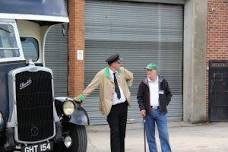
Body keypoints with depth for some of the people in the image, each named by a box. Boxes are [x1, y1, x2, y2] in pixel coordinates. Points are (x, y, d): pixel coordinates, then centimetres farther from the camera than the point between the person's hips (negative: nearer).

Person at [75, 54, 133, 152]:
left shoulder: (122, 71, 4)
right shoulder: (102, 74, -12)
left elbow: (130, 76, 25)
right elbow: (91, 87, -14)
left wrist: (127, 87, 18)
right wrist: (81, 97, -19)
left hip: (123, 105, 5)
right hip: (112, 107, -5)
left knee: (122, 132, 12)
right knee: (115, 132, -8)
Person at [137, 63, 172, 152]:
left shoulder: (163, 82, 4)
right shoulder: (143, 84, 2)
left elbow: (169, 94, 14)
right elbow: (139, 97, 6)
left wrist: (165, 104, 3)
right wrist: (142, 108, -6)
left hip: (161, 111, 0)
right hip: (148, 112, 1)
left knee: (164, 135, -4)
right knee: (150, 136, 5)